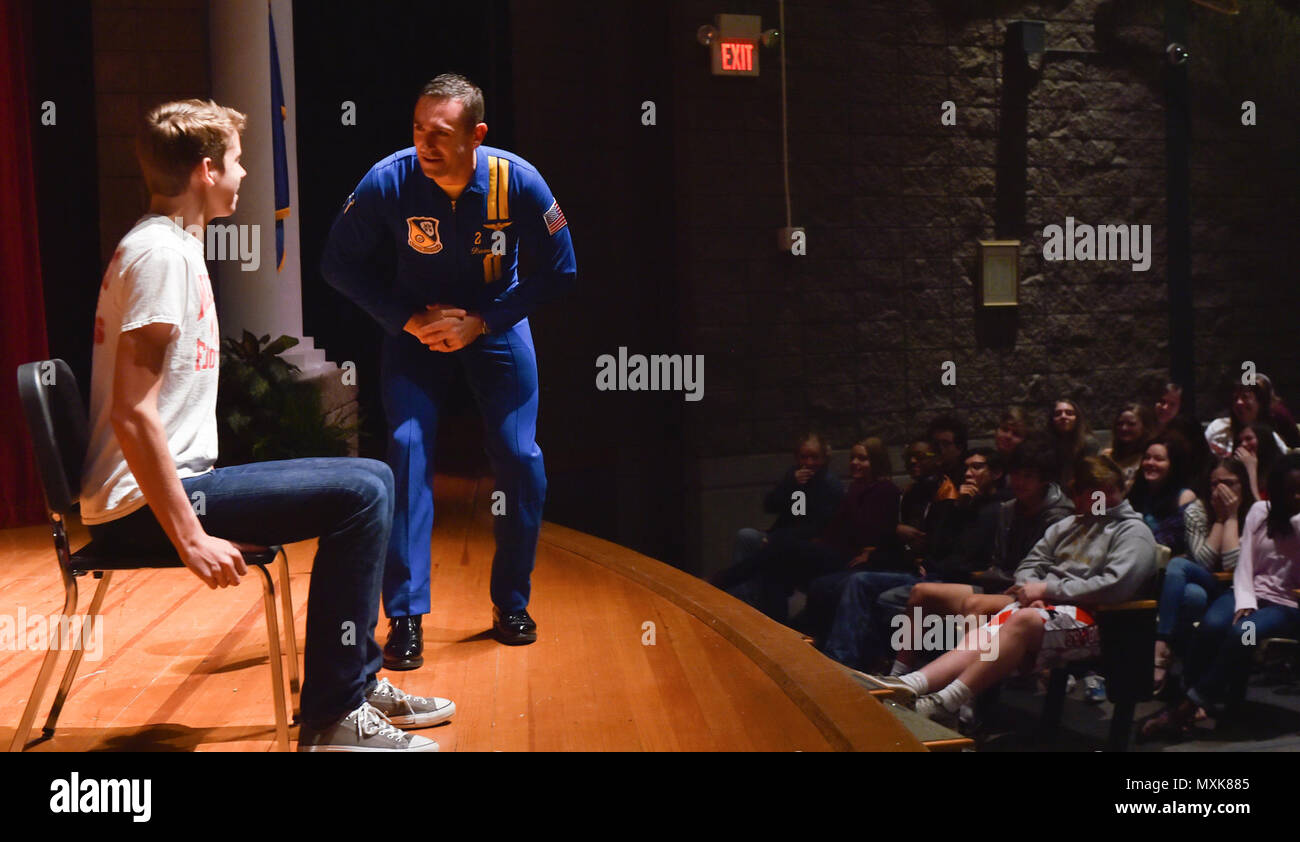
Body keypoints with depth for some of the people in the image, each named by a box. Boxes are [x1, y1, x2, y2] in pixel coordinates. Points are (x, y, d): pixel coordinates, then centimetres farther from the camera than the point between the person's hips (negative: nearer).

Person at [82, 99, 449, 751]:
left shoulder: (174, 245, 16)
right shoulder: (160, 253, -15)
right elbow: (132, 414, -23)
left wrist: (200, 513, 16)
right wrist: (192, 538, -23)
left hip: (171, 483, 10)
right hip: (140, 508, -10)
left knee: (365, 484, 14)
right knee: (363, 491, -19)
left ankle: (357, 681, 20)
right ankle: (332, 718, -12)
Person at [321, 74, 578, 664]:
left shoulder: (518, 181, -21)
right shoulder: (389, 181, -22)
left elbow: (559, 271, -11)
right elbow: (340, 263, -11)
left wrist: (479, 322, -18)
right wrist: (409, 320, -20)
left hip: (496, 323, 1)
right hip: (415, 327, 0)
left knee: (520, 456, -8)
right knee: (407, 448, -17)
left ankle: (511, 604, 13)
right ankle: (405, 616, -8)